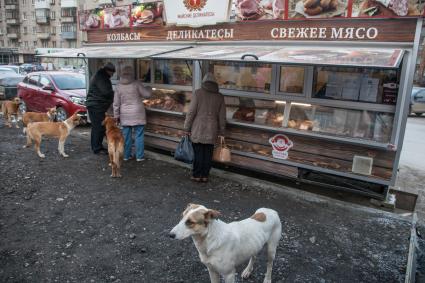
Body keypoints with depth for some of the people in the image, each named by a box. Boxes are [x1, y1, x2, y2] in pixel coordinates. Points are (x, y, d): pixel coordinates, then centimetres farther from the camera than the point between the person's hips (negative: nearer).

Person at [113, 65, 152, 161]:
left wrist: (116, 115, 14)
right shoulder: (136, 84, -10)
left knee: (126, 135, 11)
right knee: (139, 135, 5)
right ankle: (139, 156, 9)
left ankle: (126, 155, 19)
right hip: (137, 115, -3)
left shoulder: (119, 86, 1)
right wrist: (149, 89, 17)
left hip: (125, 115, 3)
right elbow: (147, 94, -4)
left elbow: (116, 103, 5)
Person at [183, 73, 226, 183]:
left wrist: (187, 128, 0)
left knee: (198, 153, 4)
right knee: (208, 154, 8)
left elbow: (191, 112, -7)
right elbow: (222, 117, 8)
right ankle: (205, 175, 15)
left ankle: (197, 175, 11)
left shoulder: (198, 93, -5)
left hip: (198, 129, -2)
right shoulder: (220, 96, 5)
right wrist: (221, 131, 17)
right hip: (212, 131, 2)